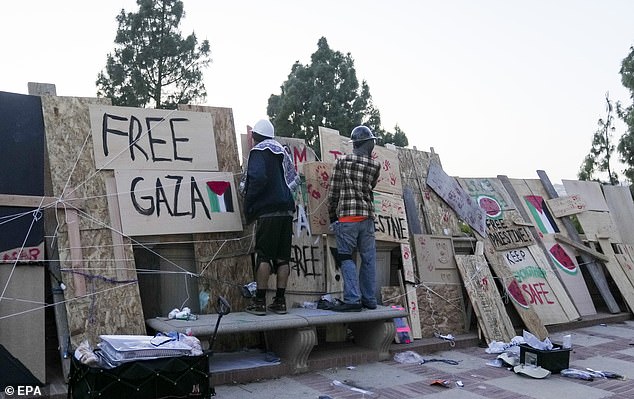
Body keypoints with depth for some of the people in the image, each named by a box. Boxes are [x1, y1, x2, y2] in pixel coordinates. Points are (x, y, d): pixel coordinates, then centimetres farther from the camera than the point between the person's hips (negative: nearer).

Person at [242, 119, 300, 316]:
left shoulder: (259, 151, -3)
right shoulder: (282, 151, 19)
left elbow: (258, 178, -17)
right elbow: (294, 179, 20)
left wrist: (248, 206, -9)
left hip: (268, 211, -7)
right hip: (286, 210, 7)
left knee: (263, 256, -4)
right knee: (283, 257, 6)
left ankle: (260, 301, -2)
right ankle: (280, 301, 10)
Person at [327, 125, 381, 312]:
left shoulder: (342, 161, -1)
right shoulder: (375, 166, 5)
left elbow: (333, 192, 1)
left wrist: (332, 217, 9)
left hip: (347, 217, -3)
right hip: (368, 217, 3)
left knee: (347, 257, -2)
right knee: (368, 259, 9)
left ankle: (353, 299, -9)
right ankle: (369, 299, 14)